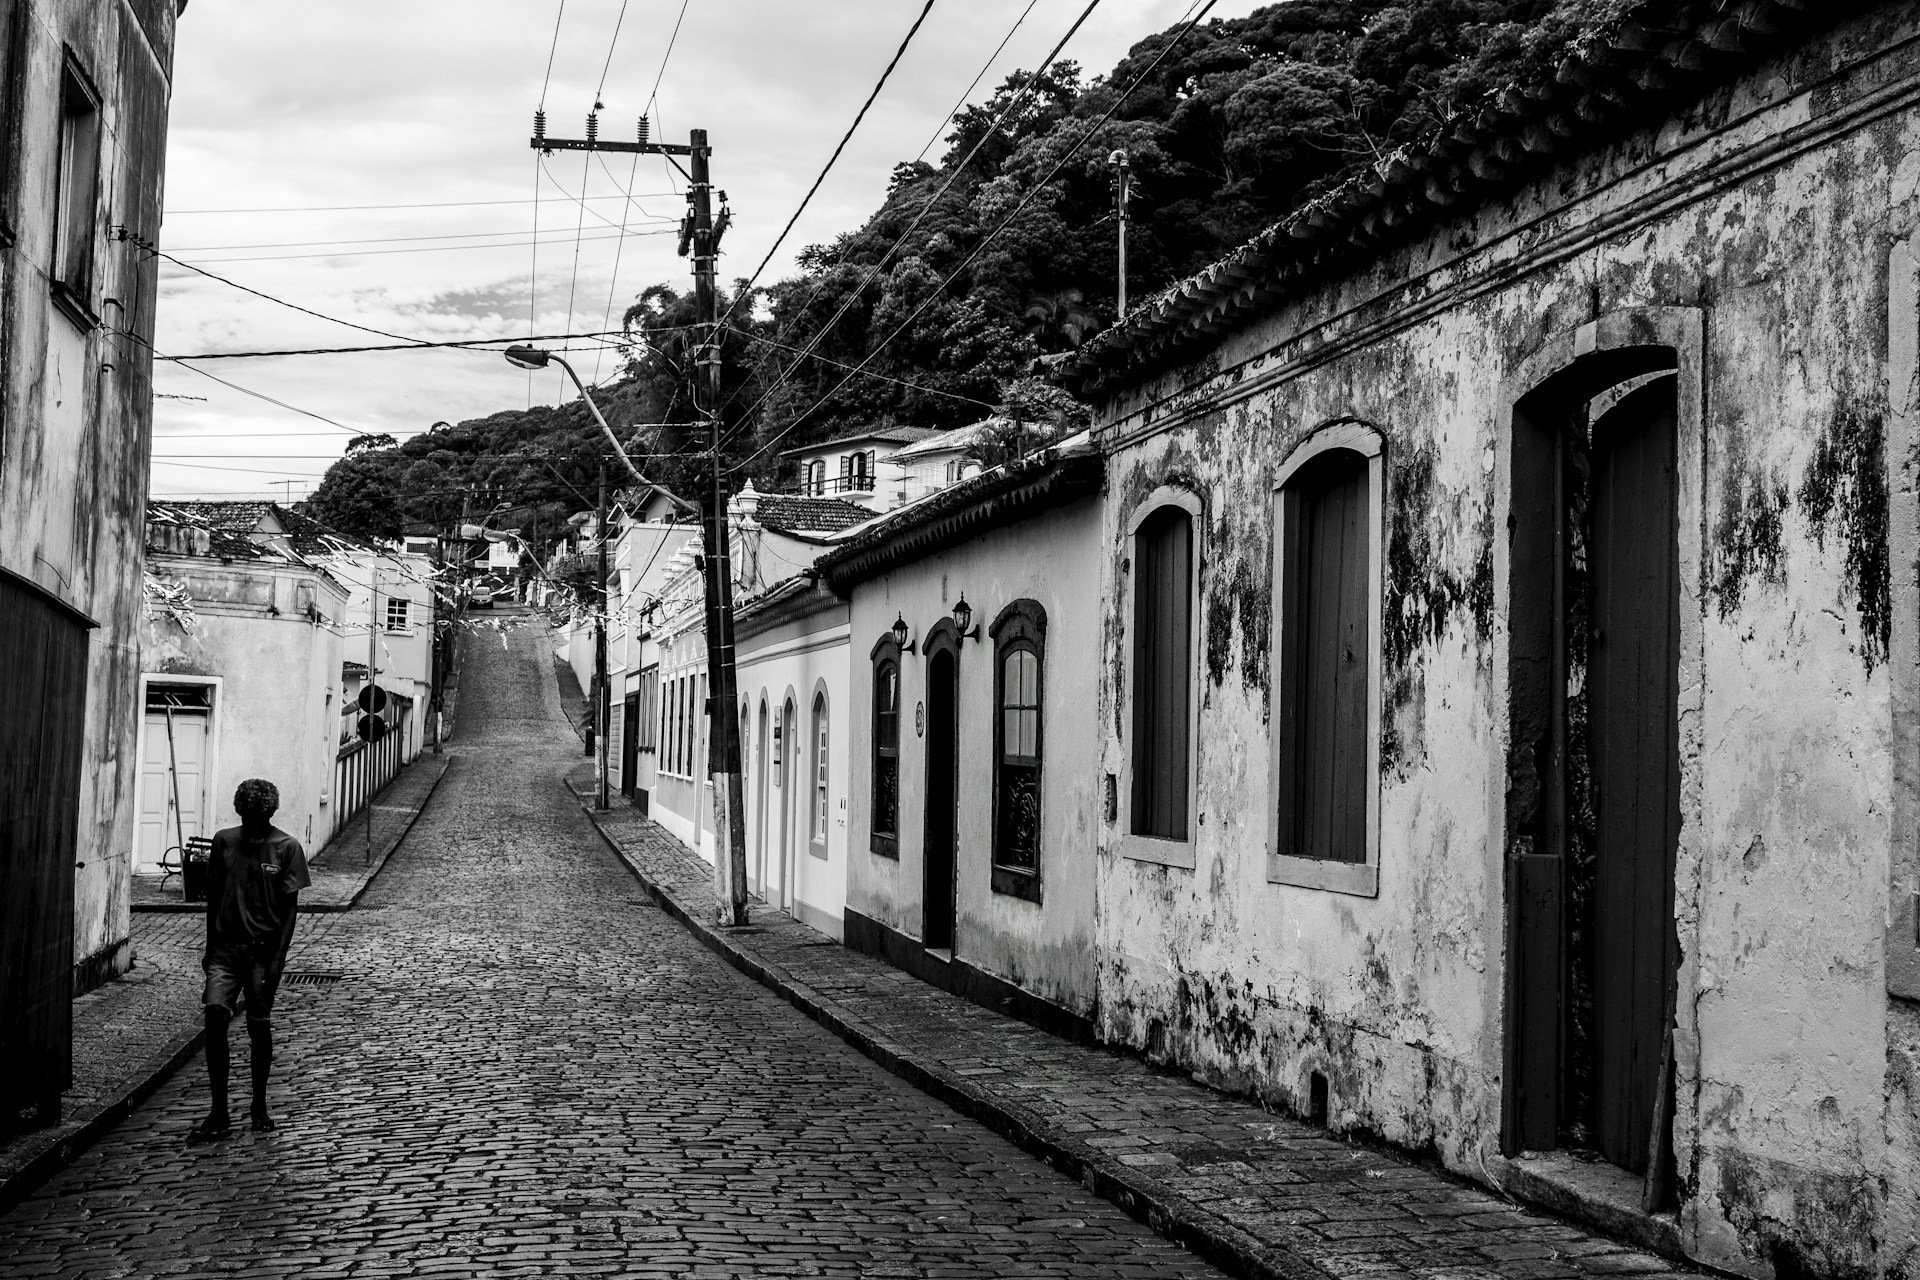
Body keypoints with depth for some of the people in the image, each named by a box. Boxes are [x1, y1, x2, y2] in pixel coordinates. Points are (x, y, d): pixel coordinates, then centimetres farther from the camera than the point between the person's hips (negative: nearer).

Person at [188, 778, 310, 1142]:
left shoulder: (287, 848, -4)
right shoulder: (224, 842, 4)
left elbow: (290, 907, -4)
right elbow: (213, 896, 12)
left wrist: (278, 958, -10)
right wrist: (210, 946, 12)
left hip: (263, 950, -2)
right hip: (226, 947, 2)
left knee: (260, 1027, 5)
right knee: (215, 1017, -13)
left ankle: (259, 1107, 22)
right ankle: (219, 1114, -7)